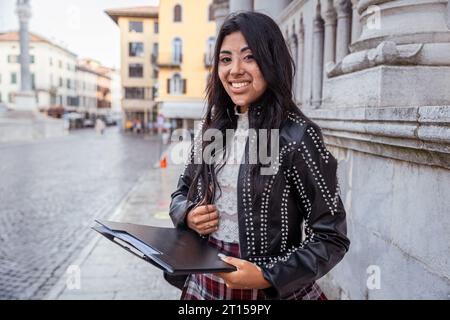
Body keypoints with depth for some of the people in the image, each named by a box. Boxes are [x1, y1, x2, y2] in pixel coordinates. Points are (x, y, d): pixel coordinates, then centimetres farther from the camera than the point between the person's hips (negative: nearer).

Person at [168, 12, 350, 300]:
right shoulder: (213, 127, -1)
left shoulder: (297, 135, -17)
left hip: (272, 291, -5)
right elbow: (183, 191, 12)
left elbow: (331, 237, -15)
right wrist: (188, 216, -9)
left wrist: (267, 276, -24)